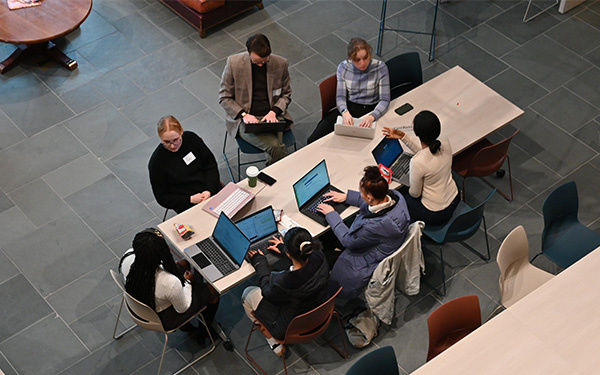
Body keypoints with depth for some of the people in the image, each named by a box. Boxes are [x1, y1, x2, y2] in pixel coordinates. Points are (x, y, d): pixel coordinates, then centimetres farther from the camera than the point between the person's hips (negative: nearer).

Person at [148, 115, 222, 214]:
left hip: (211, 192, 4)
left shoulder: (191, 138, -1)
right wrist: (190, 199, -16)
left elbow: (211, 165, 6)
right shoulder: (157, 162, -10)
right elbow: (162, 198, -3)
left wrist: (209, 190, -11)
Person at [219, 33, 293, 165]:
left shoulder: (280, 63, -1)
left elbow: (286, 94, 12)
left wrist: (274, 112, -7)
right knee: (275, 146, -28)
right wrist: (243, 114, -14)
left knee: (277, 145, -28)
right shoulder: (233, 63, -7)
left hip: (272, 116, 3)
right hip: (245, 119, -2)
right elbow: (224, 97, 0)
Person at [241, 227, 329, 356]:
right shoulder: (319, 259, -25)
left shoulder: (282, 282, -39)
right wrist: (283, 248, 19)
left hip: (291, 330, -5)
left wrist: (259, 262, 1)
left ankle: (274, 342, 20)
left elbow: (268, 291, -12)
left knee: (248, 294, 12)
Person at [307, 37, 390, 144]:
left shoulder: (380, 68, -13)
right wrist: (345, 112, -27)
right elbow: (340, 96, -4)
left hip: (369, 111, -3)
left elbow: (385, 100, -13)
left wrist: (372, 117, -32)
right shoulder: (343, 67, -4)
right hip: (348, 110, 3)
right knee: (313, 141, -10)